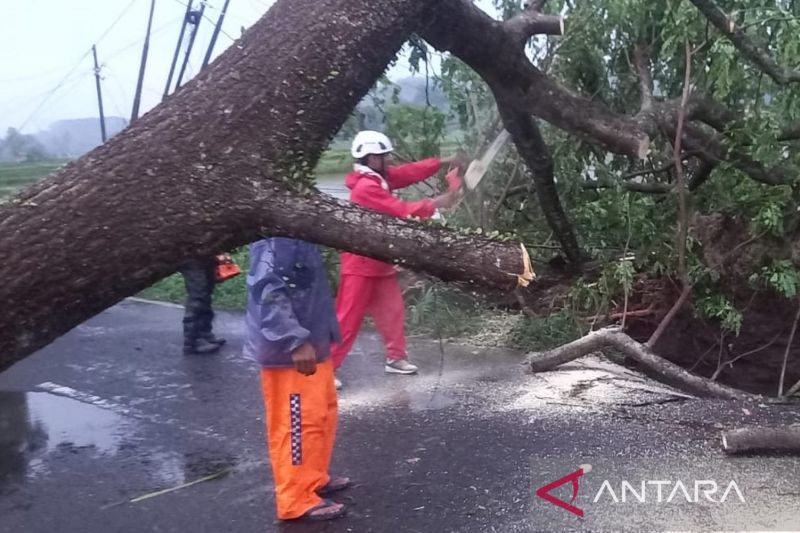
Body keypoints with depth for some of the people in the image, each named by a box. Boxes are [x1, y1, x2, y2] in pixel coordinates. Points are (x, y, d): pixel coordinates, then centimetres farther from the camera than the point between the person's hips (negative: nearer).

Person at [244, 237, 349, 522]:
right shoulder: (276, 234, -22)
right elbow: (267, 288, -27)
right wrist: (295, 340, -27)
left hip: (312, 340, 10)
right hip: (288, 348, -10)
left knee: (322, 413, 20)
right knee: (298, 422, 1)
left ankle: (315, 479, 36)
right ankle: (297, 500, 14)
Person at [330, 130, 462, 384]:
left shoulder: (381, 176, 6)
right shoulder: (366, 188, -23)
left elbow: (411, 172, 3)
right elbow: (401, 210, -26)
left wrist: (443, 162, -8)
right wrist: (435, 203, -21)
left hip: (380, 262, 9)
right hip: (360, 264, -9)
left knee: (392, 311, 15)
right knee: (347, 319, -4)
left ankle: (395, 358, 27)